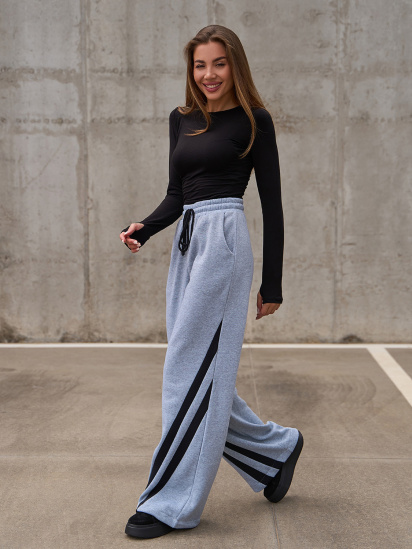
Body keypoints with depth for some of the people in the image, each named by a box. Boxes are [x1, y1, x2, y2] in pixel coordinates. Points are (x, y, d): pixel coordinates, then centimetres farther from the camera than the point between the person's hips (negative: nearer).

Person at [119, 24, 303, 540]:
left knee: (190, 369, -7)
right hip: (186, 244, 7)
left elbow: (271, 204, -2)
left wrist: (272, 285, -3)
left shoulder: (253, 120, 0)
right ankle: (276, 447, 29)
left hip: (224, 240, -7)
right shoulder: (181, 119, 17)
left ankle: (172, 503, 3)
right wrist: (144, 228, -2)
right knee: (203, 374, 8)